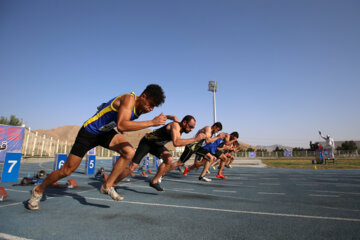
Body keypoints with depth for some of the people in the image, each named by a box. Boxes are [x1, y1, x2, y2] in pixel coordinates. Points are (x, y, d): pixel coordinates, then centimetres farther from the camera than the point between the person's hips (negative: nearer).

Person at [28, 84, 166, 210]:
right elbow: (121, 125, -45)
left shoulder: (139, 107, -2)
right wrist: (152, 122, -43)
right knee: (67, 171, 5)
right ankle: (38, 190, 33)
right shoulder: (129, 99, -28)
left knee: (129, 152, -18)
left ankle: (107, 186, -2)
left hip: (106, 132, 7)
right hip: (89, 132, -6)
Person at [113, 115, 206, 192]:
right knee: (132, 167, -10)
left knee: (169, 159, -21)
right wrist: (195, 139, -48)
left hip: (157, 144, 7)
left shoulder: (178, 122, -5)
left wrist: (166, 117, 39)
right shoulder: (175, 126, -32)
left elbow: (174, 117, 20)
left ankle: (154, 181, -6)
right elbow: (176, 143, -50)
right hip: (147, 142, -7)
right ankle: (113, 184, 13)